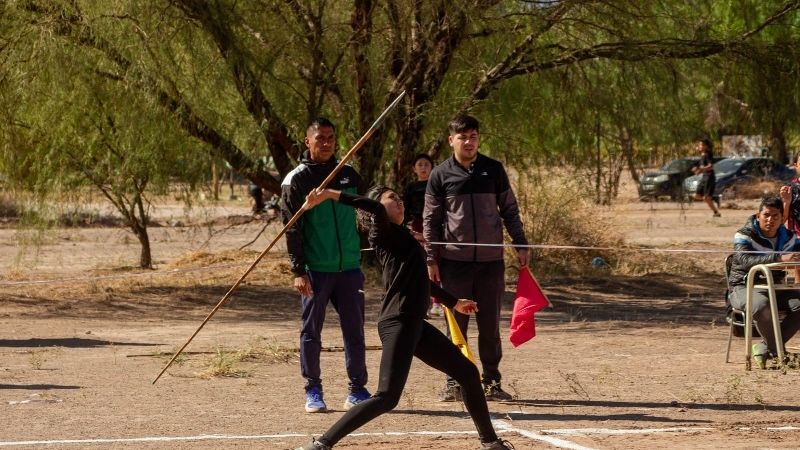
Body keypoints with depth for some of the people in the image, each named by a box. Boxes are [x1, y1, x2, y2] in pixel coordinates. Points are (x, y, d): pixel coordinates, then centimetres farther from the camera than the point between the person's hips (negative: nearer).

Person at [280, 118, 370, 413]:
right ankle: (313, 391, 11)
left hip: (349, 267, 3)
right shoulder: (297, 180, -2)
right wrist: (298, 271, -13)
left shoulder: (349, 175, 11)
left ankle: (357, 390, 10)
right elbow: (291, 229, -6)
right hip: (315, 270, -3)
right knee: (311, 331, 3)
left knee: (354, 330, 4)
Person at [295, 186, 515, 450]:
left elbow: (418, 279, 34)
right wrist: (331, 195, -38)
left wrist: (453, 302, 44)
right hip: (398, 324, -10)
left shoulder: (401, 237, 21)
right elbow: (374, 209, -27)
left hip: (415, 325, 10)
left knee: (468, 373, 16)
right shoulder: (384, 233, -4)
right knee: (387, 398, -19)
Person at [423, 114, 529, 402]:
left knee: (490, 325, 5)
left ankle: (491, 382, 13)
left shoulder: (494, 170, 6)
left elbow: (509, 210, 12)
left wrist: (520, 245, 5)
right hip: (454, 261, -1)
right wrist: (431, 259, -2)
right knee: (456, 324, 2)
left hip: (491, 260, 1)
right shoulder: (440, 175, 1)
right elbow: (430, 220, 3)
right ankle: (454, 382, 8)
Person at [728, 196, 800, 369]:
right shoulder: (745, 236, -12)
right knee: (761, 305, -39)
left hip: (774, 289, 6)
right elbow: (745, 260, -30)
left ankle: (765, 348, -10)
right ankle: (779, 353, -18)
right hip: (744, 288, -6)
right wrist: (779, 258, -42)